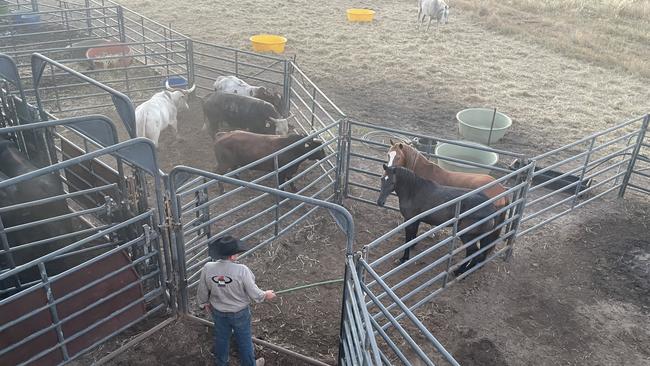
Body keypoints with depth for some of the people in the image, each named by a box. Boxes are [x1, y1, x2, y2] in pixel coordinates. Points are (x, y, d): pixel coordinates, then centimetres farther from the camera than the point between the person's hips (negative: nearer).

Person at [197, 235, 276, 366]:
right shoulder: (242, 270, -33)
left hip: (218, 312, 3)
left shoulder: (207, 268, -23)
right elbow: (254, 294, -21)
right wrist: (266, 295, 0)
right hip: (240, 313, -3)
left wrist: (204, 303, 15)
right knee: (244, 340, 22)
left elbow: (202, 292, -6)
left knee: (221, 339, 28)